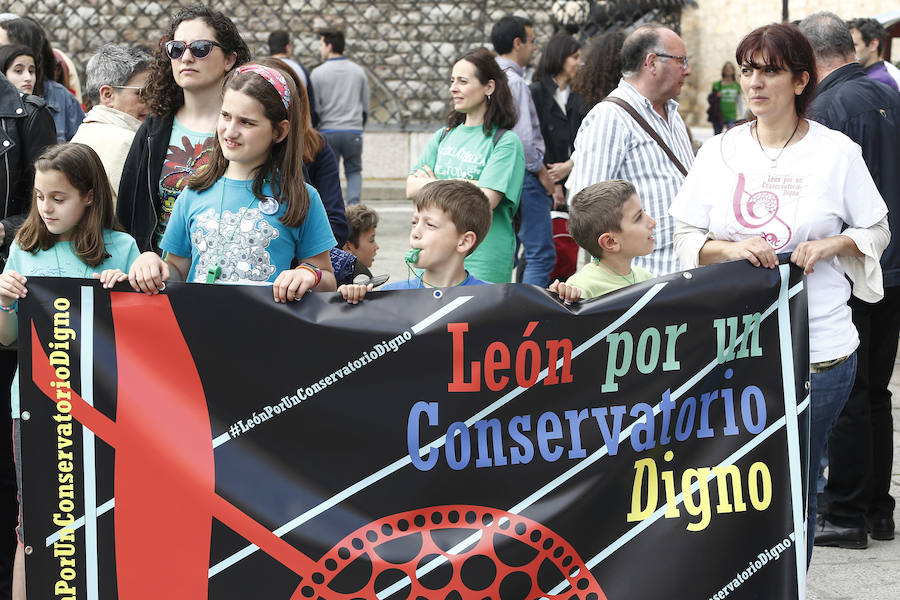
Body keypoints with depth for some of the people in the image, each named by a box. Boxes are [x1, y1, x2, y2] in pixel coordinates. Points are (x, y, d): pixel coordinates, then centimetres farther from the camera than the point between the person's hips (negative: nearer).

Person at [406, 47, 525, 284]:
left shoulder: (506, 142, -4)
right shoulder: (444, 136, 14)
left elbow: (485, 200, -15)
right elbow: (411, 188, 5)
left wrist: (434, 184, -2)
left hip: (483, 259, -5)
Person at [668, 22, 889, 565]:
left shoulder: (837, 152, 0)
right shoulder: (720, 152, 7)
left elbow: (877, 230, 8)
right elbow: (686, 238, 8)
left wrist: (830, 245, -11)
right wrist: (731, 248, -12)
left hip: (817, 350, -2)